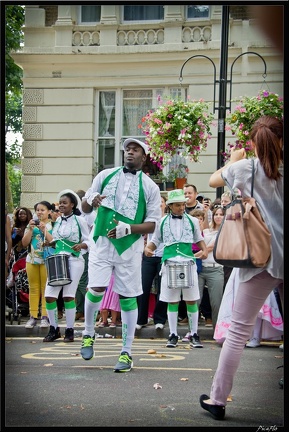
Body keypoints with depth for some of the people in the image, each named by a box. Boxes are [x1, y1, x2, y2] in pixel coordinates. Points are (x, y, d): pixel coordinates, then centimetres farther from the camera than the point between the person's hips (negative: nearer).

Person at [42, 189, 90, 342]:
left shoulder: (79, 220, -1)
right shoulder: (58, 221, 14)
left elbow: (88, 241, -2)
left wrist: (81, 245, -21)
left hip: (74, 261, -5)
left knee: (68, 295, -6)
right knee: (49, 295, -3)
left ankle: (69, 330, 7)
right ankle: (54, 329, 12)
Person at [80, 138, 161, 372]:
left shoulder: (150, 187, 2)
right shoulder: (106, 175, 7)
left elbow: (152, 224, 0)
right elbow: (85, 208, 11)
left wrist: (129, 228, -17)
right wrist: (91, 200, -13)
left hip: (130, 247, -1)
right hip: (102, 241, 1)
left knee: (128, 297, 2)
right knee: (96, 289, -12)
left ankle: (126, 353, 12)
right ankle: (88, 334, 16)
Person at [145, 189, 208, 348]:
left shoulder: (192, 221, 9)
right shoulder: (162, 222, 8)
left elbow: (199, 239, 16)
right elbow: (155, 241, 13)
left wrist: (204, 250, -3)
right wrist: (147, 248, -8)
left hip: (188, 263, 0)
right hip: (169, 263, 0)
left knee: (192, 300, 1)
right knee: (172, 301, 5)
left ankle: (194, 335, 11)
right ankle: (173, 335, 14)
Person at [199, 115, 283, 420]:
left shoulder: (245, 166, 0)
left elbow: (213, 181, 18)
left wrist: (232, 161, 35)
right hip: (284, 257, 2)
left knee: (239, 330, 4)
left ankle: (217, 399, 10)